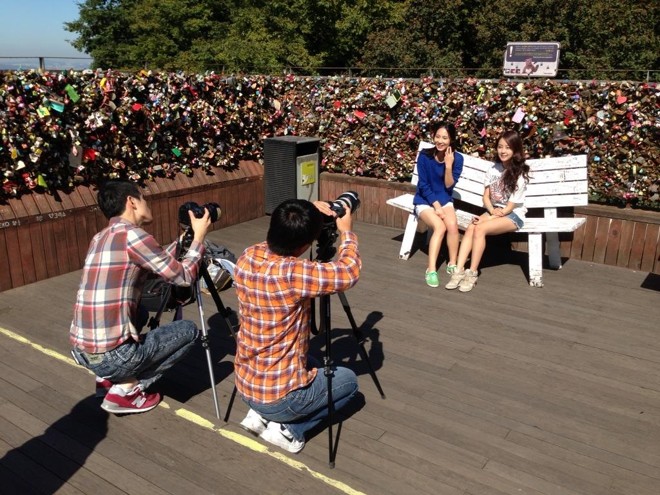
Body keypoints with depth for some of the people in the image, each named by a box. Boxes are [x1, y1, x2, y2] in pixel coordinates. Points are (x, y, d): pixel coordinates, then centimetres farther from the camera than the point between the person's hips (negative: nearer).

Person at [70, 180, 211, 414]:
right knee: (188, 330, 10)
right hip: (110, 355, -8)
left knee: (138, 312, 33)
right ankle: (125, 389, 3)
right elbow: (183, 276, -5)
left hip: (80, 350, 8)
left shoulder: (99, 238, 13)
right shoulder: (132, 235, -12)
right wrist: (198, 236, 7)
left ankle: (108, 378, 20)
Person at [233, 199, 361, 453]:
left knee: (308, 365, 35)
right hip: (278, 395, -7)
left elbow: (280, 237, 15)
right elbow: (349, 273, -17)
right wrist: (346, 232, -2)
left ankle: (260, 415, 16)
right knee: (348, 380, 20)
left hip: (245, 385, 7)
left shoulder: (247, 258, -9)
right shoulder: (292, 273, -30)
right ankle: (288, 428, 5)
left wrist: (307, 214, 3)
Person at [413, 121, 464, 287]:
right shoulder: (424, 156, -13)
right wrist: (436, 206, -16)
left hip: (444, 200, 2)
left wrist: (448, 165, -22)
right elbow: (423, 186, -11)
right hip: (425, 200, -2)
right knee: (440, 226, -28)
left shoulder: (457, 158, -7)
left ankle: (452, 264, -8)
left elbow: (449, 186, -10)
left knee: (452, 225, -26)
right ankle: (431, 270, -26)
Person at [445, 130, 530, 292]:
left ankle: (472, 273, -24)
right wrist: (492, 211, -15)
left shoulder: (520, 174, -13)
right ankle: (459, 270, -30)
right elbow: (486, 196, 4)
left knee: (480, 229, -30)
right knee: (470, 228, -24)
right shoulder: (493, 168, 3)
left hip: (513, 215, -5)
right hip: (494, 211, 5)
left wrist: (487, 219, -19)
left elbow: (510, 206, -14)